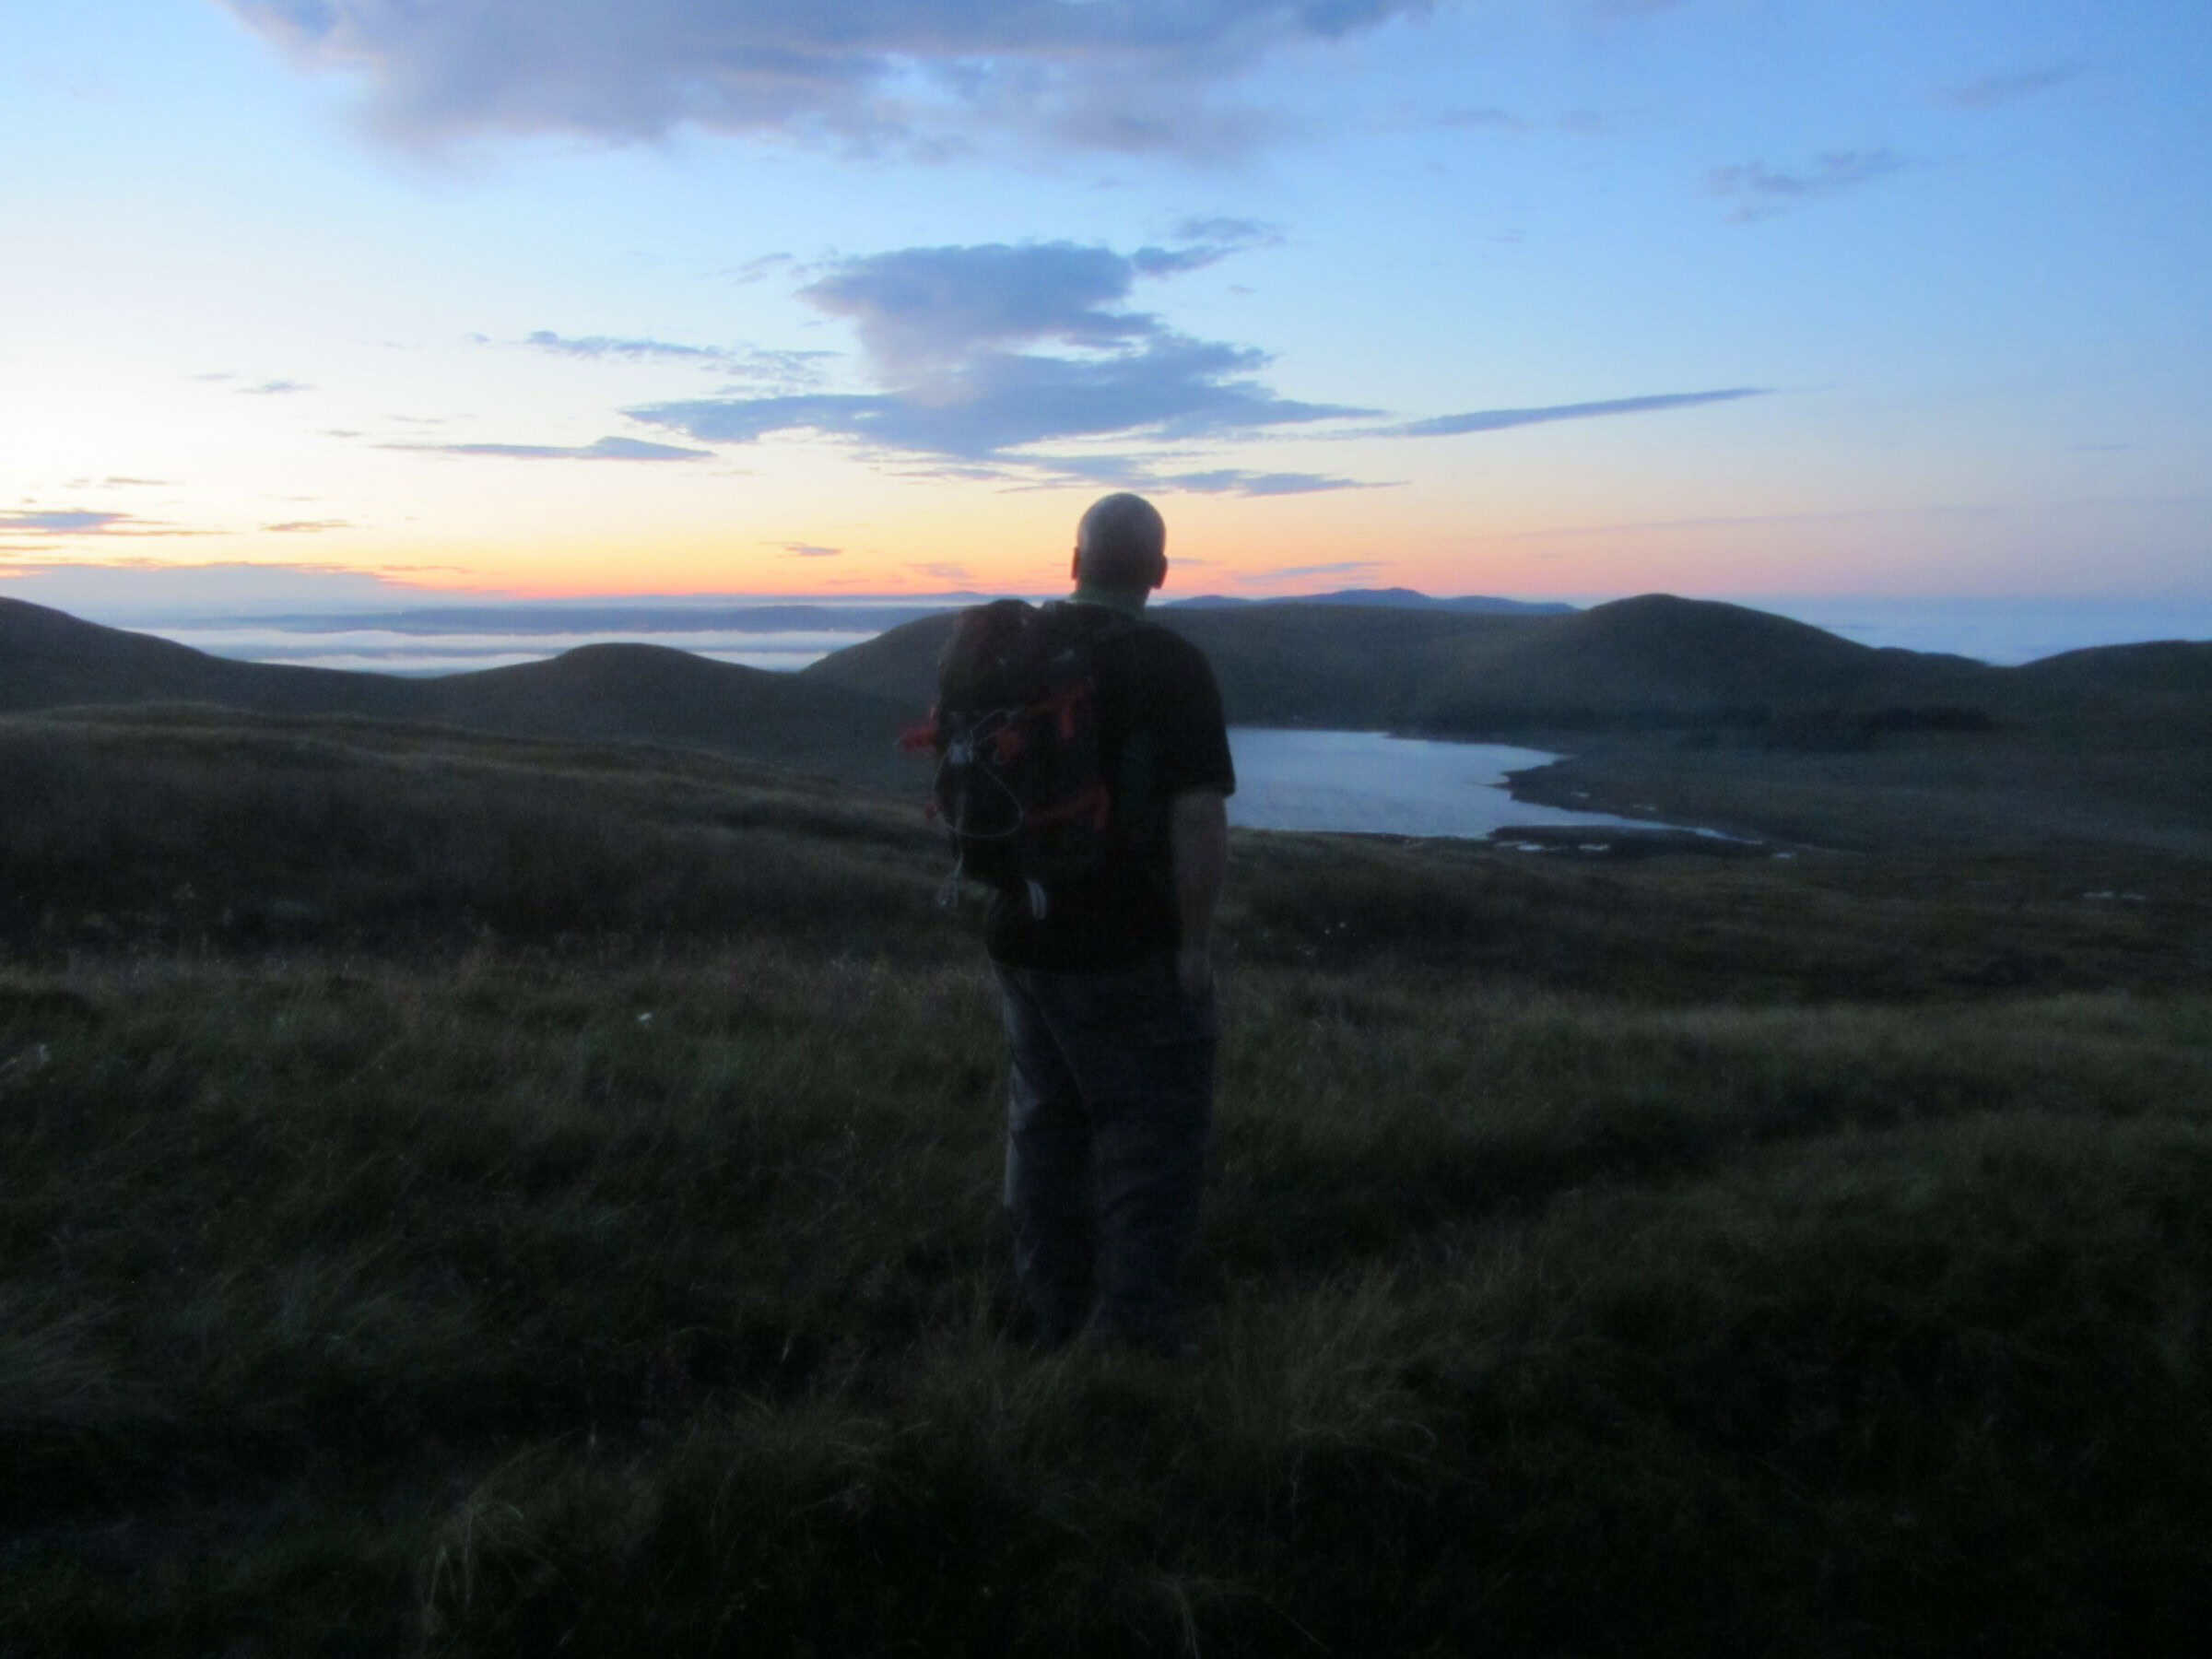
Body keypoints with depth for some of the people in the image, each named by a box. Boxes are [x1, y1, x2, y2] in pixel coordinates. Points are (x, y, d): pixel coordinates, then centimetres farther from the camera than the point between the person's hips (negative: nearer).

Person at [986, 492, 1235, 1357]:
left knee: (1045, 1123, 16)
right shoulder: (1172, 667, -14)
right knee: (1154, 1133, 5)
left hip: (1021, 937, 6)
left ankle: (1054, 1318, 26)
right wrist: (1196, 941, -11)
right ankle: (1132, 1325, 5)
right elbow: (1199, 819, -20)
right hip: (1130, 951, -6)